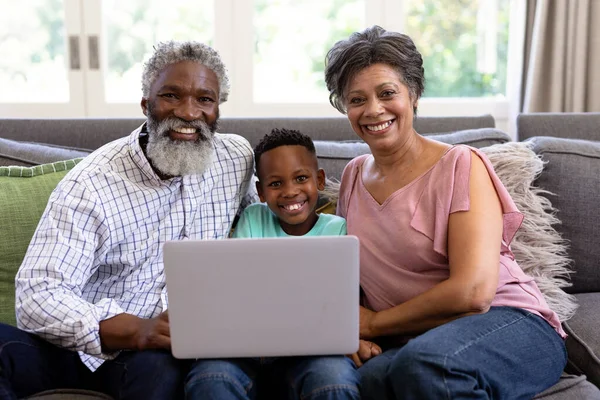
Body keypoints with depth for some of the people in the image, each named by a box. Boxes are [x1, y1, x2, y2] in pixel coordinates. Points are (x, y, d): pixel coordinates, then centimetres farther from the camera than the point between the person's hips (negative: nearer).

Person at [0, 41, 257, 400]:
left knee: (161, 367, -37)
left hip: (172, 351, 1)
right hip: (86, 346, 0)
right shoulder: (91, 184, -9)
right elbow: (38, 293, -18)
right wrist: (137, 330, -35)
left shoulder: (238, 157, 5)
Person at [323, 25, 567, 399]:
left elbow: (472, 292, -16)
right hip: (410, 340, 3)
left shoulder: (461, 166, -7)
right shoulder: (353, 175, 11)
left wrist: (373, 323, -7)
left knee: (424, 363, -37)